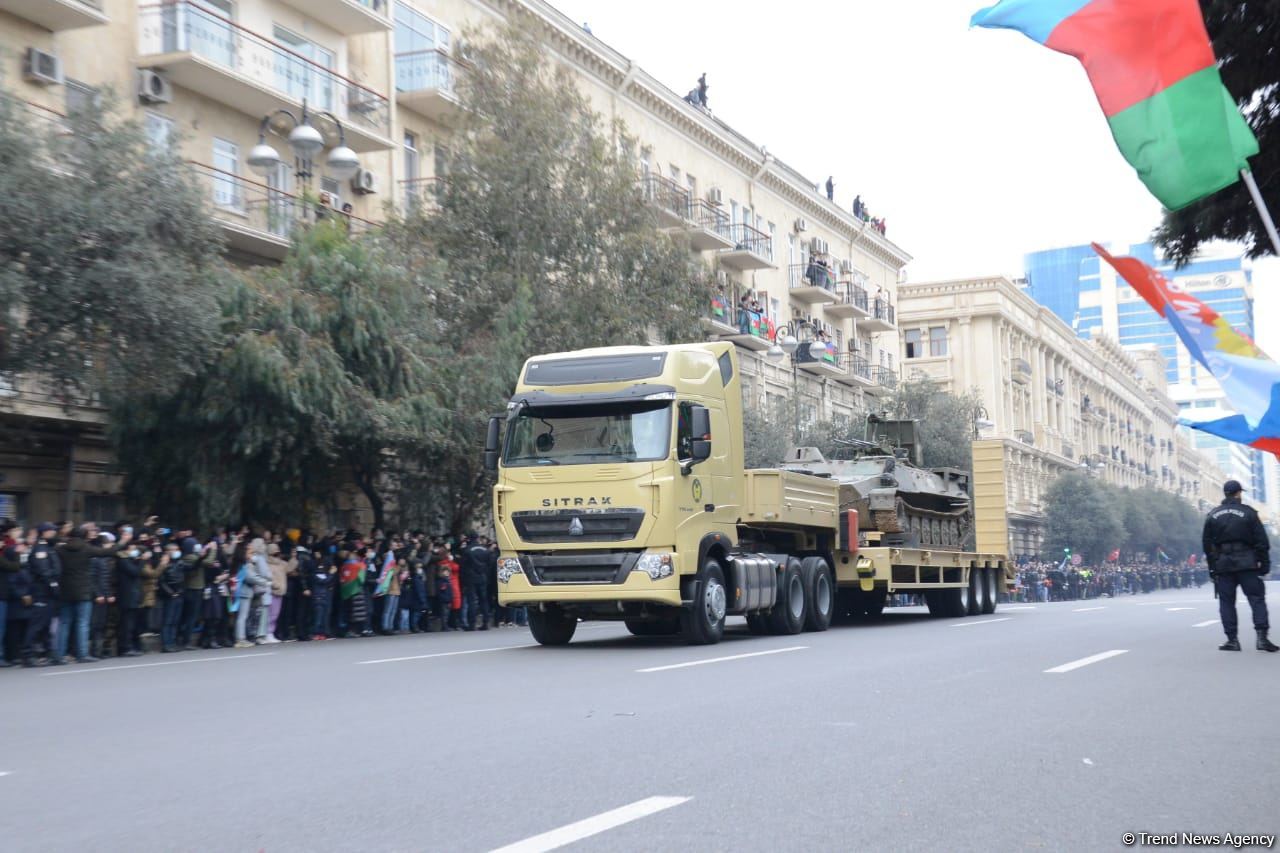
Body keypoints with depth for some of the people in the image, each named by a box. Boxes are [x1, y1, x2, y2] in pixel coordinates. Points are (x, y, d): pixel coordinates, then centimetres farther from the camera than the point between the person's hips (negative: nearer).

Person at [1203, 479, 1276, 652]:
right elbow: (1261, 541, -3)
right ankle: (1262, 637, -9)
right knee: (1257, 599, 1)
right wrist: (1264, 563, 2)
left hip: (1222, 565, 2)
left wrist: (1213, 566, 14)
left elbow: (1207, 543, 9)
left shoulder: (1212, 515, 8)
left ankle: (1232, 639, 3)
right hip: (1247, 564, -2)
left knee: (1226, 602, 6)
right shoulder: (1248, 512, -1)